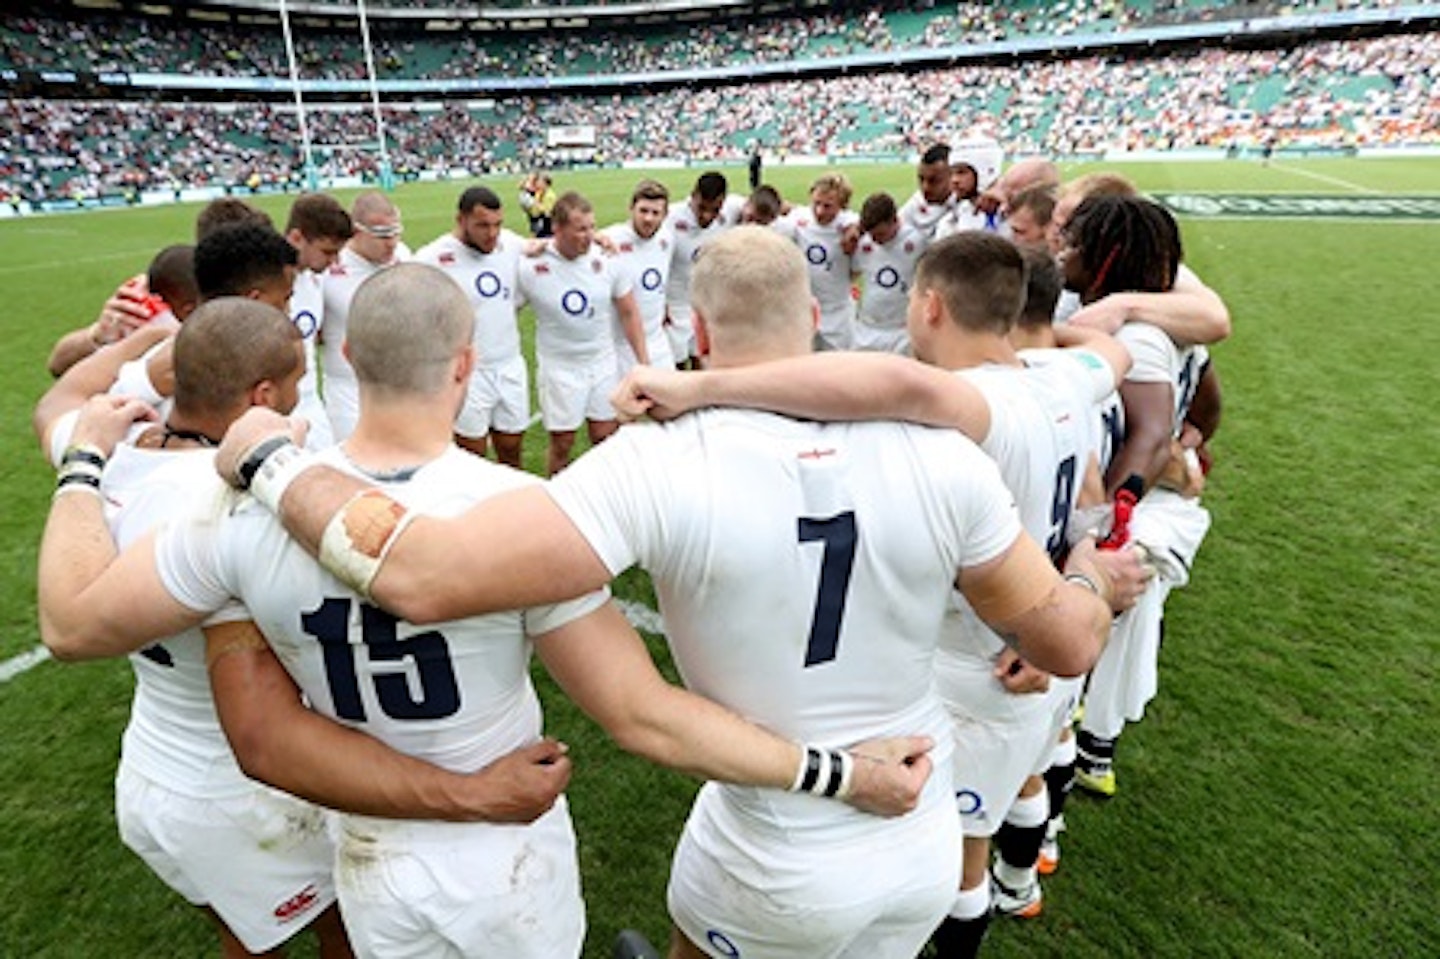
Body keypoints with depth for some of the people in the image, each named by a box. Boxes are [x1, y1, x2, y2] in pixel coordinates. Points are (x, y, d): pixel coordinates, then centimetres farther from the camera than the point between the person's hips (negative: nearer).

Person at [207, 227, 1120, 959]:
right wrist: (1099, 583, 17)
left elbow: (421, 576, -34)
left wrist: (270, 458, -15)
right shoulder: (937, 454, -17)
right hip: (929, 851, 3)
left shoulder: (663, 467, -29)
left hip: (776, 873, -2)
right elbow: (1068, 643, -7)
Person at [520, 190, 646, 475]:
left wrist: (644, 362, 0)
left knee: (607, 440, 10)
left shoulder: (606, 259, -8)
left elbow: (629, 314, 1)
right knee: (561, 443, 7)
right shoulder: (531, 267, -14)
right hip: (559, 367, -2)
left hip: (603, 362, 2)